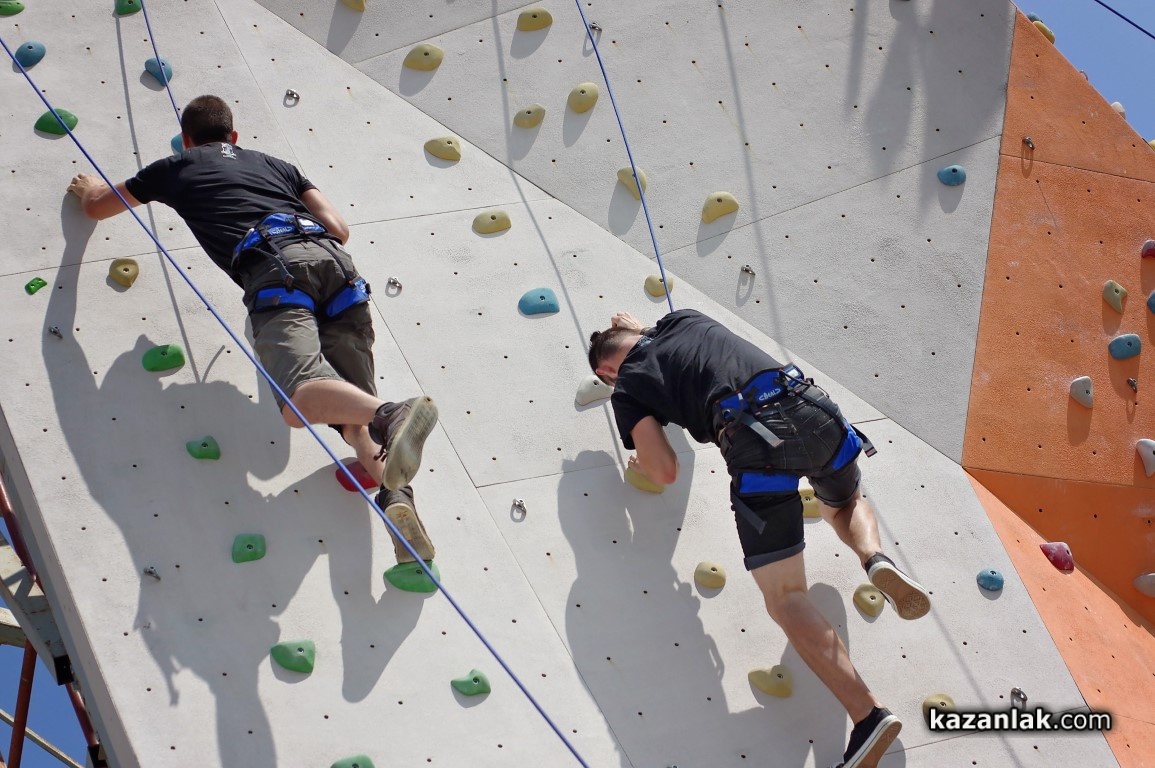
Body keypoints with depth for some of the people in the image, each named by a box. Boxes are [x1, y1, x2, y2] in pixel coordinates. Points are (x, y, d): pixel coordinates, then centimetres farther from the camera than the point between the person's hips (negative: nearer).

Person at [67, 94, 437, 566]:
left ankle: (392, 415, -54)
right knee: (349, 407, 0)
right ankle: (395, 491, -29)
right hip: (333, 260, 5)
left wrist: (88, 188, 66)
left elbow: (96, 207, 42)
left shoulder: (176, 168, 28)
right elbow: (338, 227, 27)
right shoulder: (272, 163, 35)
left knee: (302, 398, -24)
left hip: (273, 268, -5)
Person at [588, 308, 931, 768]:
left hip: (756, 441, -6)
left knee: (784, 596, -2)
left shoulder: (626, 390, 13)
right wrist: (638, 330, 62)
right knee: (844, 505, 37)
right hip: (810, 404, 6)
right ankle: (876, 561, 3)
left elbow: (665, 471, 5)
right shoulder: (683, 319, 28)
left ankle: (867, 716, -17)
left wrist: (640, 464, 26)